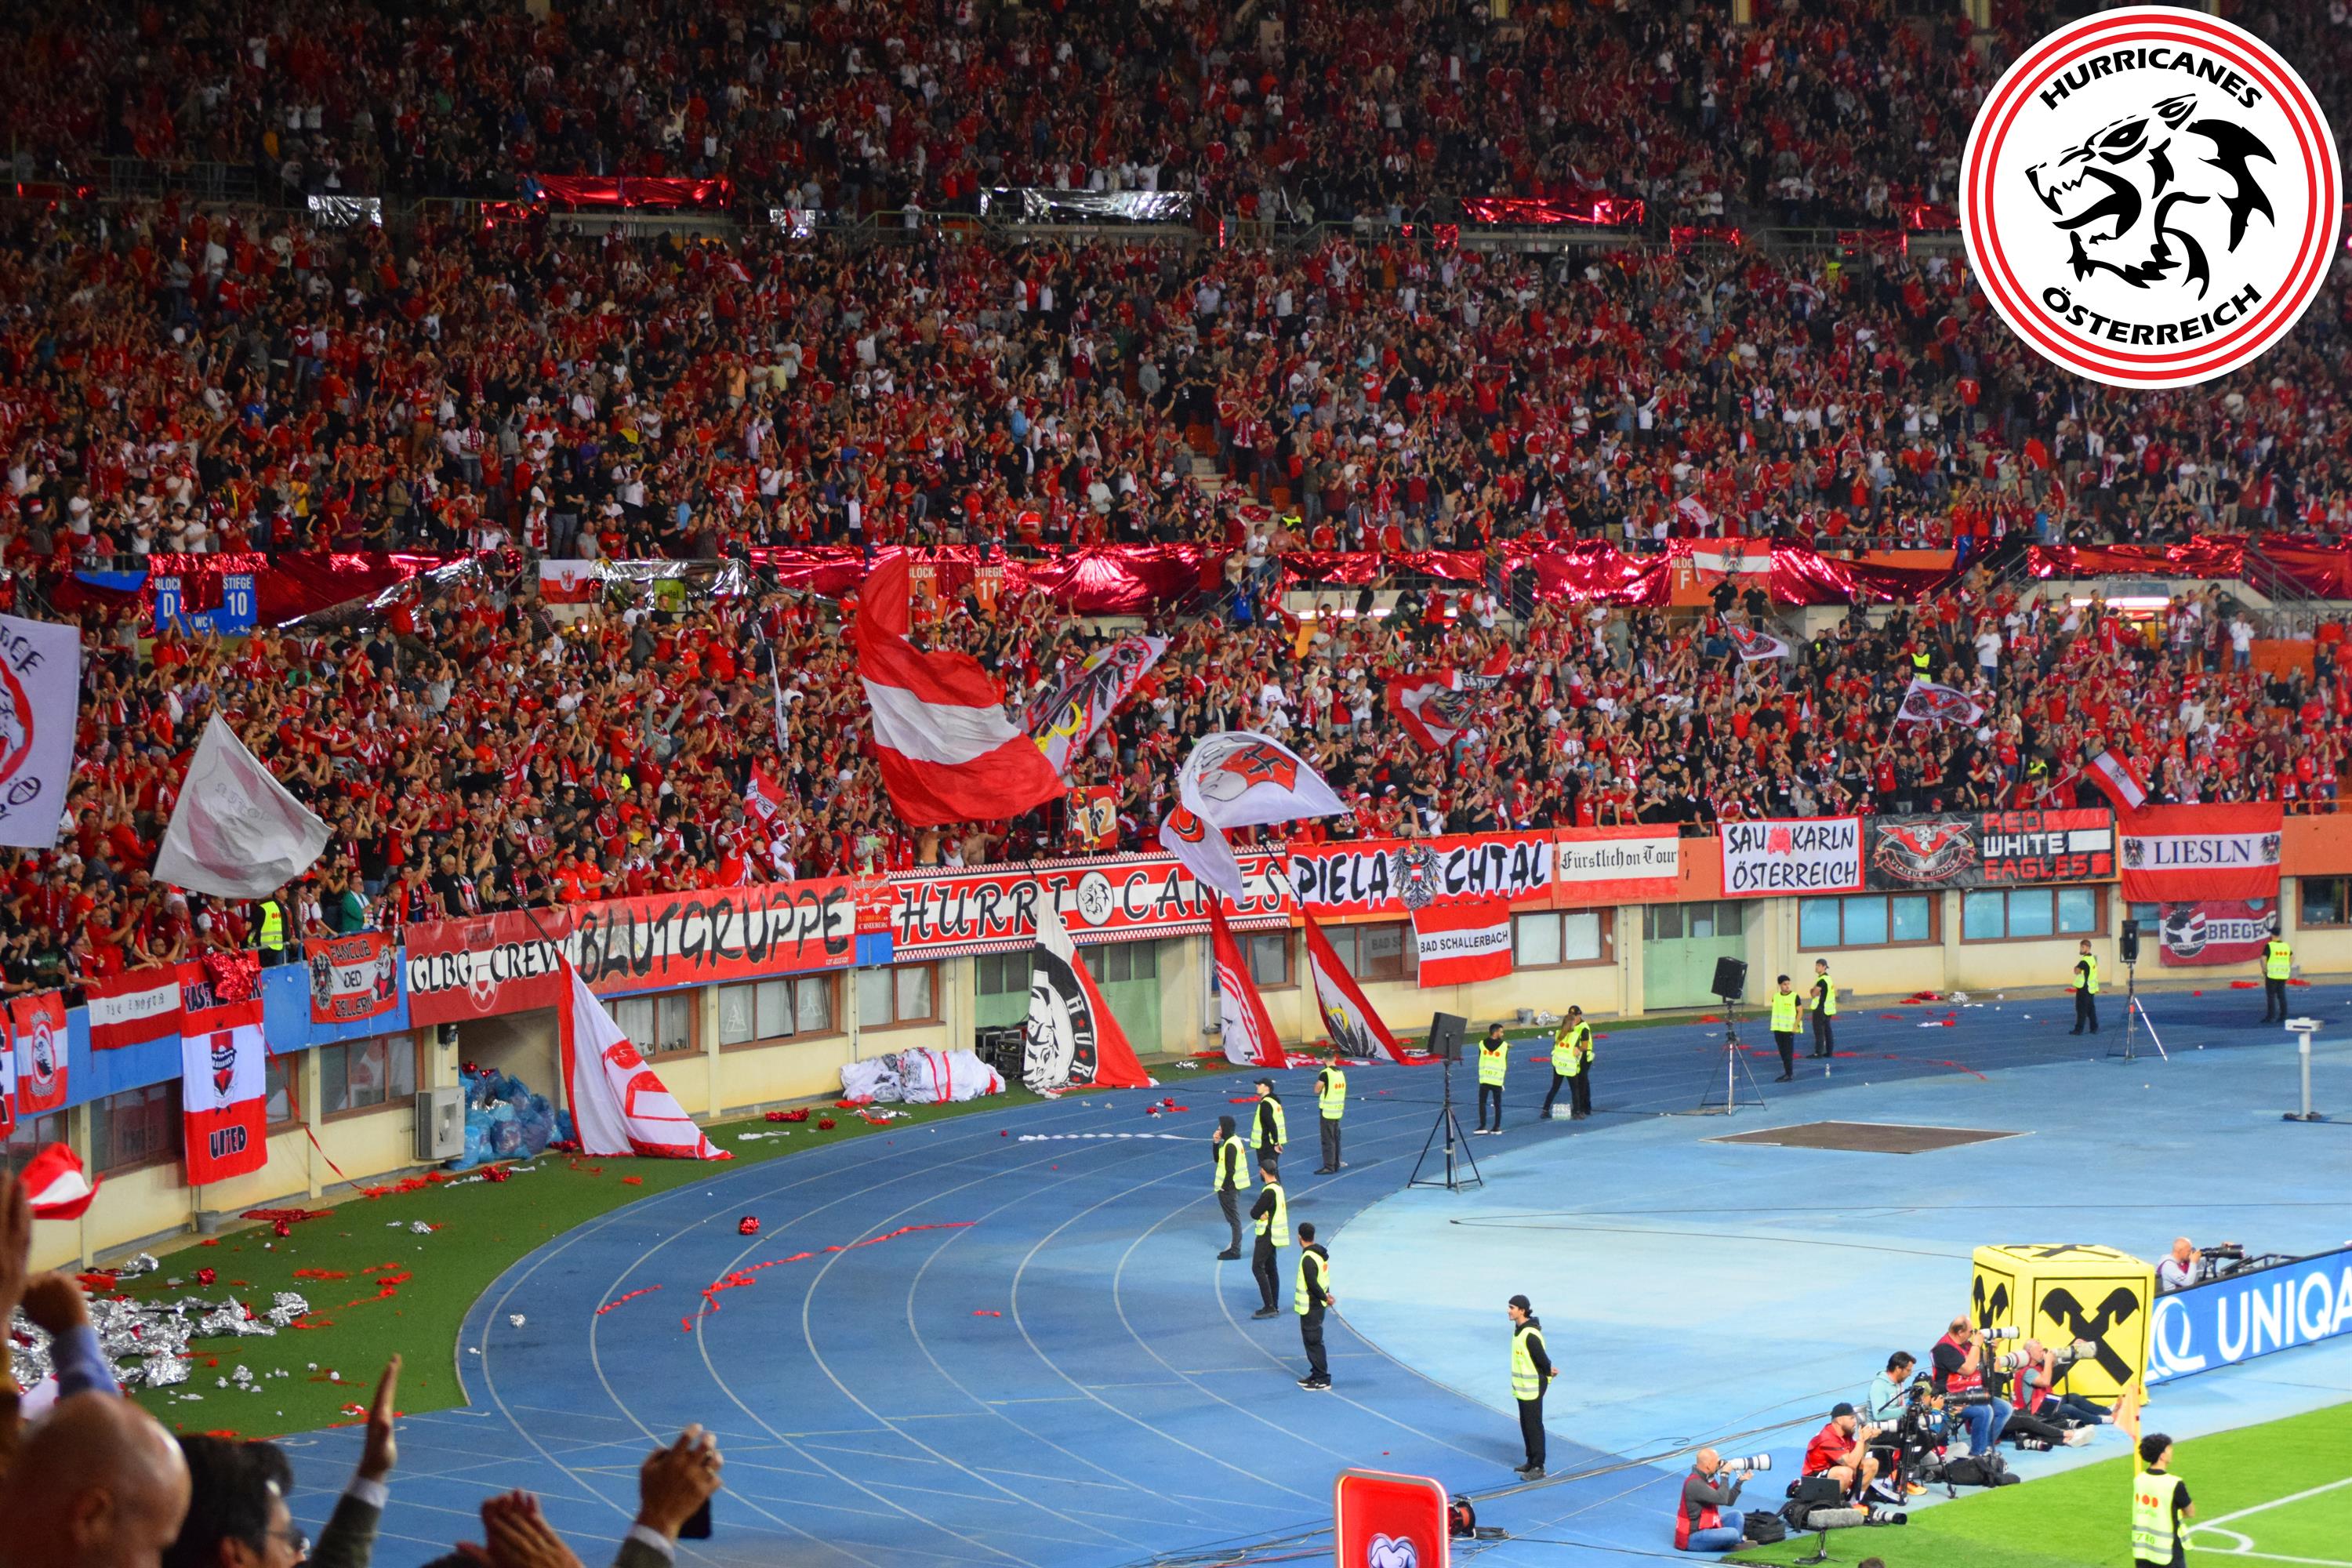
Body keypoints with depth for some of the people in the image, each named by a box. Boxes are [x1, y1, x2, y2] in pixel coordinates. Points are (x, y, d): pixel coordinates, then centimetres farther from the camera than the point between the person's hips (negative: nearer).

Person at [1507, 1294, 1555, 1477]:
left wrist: (1548, 1371, -2)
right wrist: (1547, 1369, 5)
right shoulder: (1518, 1330, 8)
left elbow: (1541, 1357, -19)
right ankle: (1531, 1462, 26)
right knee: (1525, 1425, 16)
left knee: (1534, 1426, -4)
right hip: (1522, 1386, 10)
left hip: (1533, 1387, -10)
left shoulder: (1531, 1334, -23)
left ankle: (1538, 1467, 1)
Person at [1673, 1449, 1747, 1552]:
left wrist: (1740, 1481, 5)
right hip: (1691, 1537, -10)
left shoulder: (1709, 1479, 8)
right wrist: (1725, 1475, -18)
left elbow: (1729, 1501, 12)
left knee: (1736, 1515, 10)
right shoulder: (1694, 1483, -23)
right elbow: (1721, 1499, -29)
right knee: (1732, 1534, -24)